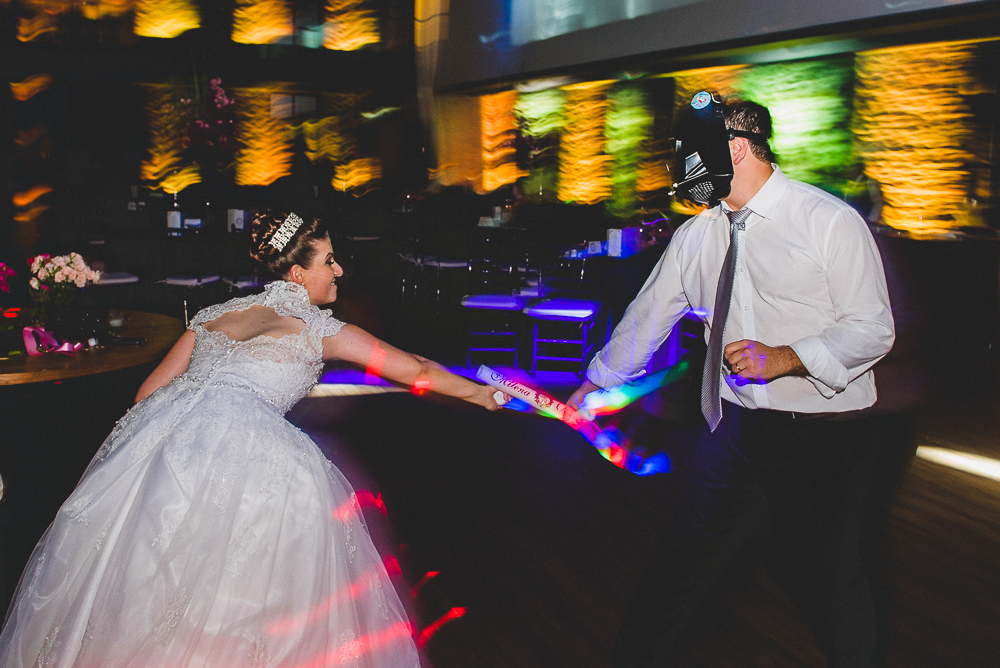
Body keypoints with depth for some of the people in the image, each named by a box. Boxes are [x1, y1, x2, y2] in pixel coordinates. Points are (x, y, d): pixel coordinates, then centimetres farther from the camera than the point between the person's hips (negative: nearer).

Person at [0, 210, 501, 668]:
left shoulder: (215, 313, 24)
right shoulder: (318, 329, 12)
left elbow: (149, 391, 22)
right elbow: (415, 370, 17)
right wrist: (481, 392, 29)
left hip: (166, 424, 6)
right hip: (244, 438, -6)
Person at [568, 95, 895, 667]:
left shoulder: (830, 221, -8)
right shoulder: (697, 236, 7)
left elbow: (873, 329, -9)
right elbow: (648, 316, 17)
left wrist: (785, 358, -23)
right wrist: (594, 383, 24)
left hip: (822, 433, -4)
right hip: (735, 426, 4)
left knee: (827, 578, 9)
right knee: (684, 557, 10)